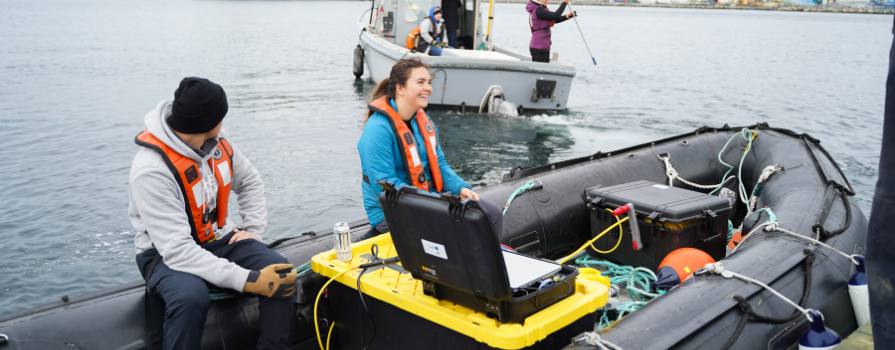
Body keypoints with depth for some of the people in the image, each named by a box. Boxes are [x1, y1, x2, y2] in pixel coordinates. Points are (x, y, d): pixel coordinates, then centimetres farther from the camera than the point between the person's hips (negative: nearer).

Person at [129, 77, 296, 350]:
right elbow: (178, 250, -34)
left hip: (220, 240, 6)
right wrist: (246, 280, -38)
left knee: (280, 273, -20)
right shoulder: (151, 169, -28)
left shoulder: (214, 140, -7)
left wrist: (254, 230, 0)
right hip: (167, 253, -5)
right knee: (191, 296, -38)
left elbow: (249, 181, 13)